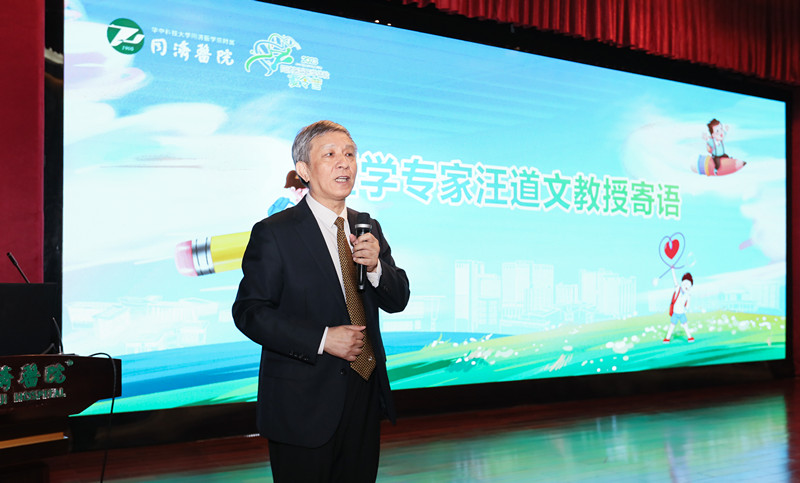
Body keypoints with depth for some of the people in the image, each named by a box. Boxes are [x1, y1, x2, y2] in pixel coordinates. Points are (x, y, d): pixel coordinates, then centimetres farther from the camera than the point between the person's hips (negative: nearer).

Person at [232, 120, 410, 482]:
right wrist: (322, 339, -21)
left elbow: (397, 301, 7)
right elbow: (249, 312, -13)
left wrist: (376, 265, -14)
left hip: (364, 397, 6)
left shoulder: (367, 228, 8)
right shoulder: (273, 233, -9)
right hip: (302, 406, -5)